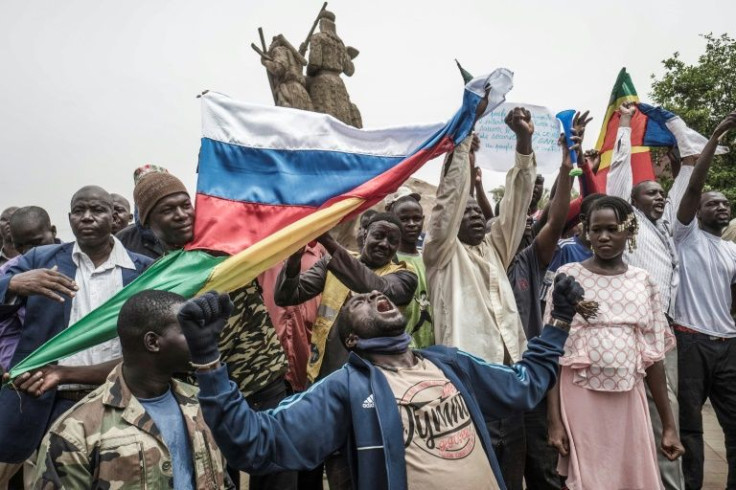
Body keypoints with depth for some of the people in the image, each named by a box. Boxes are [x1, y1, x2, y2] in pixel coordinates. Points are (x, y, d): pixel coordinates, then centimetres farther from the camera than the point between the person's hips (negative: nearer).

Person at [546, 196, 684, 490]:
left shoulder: (643, 282, 5)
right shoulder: (568, 275, -4)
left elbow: (653, 355, 8)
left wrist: (669, 424, 8)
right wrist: (554, 419, -9)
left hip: (629, 399, 3)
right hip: (581, 399, -3)